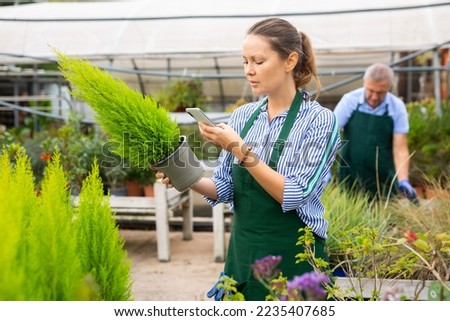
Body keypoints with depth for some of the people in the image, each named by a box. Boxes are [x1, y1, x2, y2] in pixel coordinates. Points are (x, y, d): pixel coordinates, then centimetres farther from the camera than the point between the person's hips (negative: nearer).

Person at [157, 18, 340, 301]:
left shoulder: (319, 120, -11)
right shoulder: (242, 116, 4)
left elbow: (295, 195, -20)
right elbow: (225, 187, 6)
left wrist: (240, 149, -24)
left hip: (293, 258, -5)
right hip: (243, 253, 5)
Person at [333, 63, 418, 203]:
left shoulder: (397, 107, -4)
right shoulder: (350, 100, -7)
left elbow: (400, 149, -5)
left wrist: (403, 181, -18)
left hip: (384, 182, 1)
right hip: (350, 180, -1)